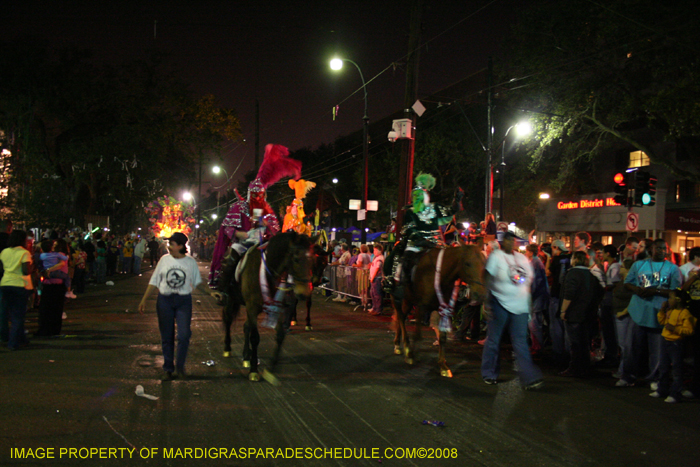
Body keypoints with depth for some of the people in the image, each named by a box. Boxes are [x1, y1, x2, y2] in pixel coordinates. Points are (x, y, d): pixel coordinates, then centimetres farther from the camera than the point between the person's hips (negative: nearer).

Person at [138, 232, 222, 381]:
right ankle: (168, 369, 19)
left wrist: (211, 292, -4)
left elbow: (198, 282, 10)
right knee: (166, 336, 7)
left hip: (183, 301, -1)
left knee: (184, 335, -11)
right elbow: (154, 281, 7)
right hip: (164, 300, 1)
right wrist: (144, 300, 4)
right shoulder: (164, 259, 3)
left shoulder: (191, 262, 1)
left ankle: (180, 366, 9)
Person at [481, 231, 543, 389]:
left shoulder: (522, 258, 12)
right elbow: (486, 280, -7)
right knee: (493, 340, 6)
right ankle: (489, 374, 21)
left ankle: (529, 378, -5)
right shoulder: (495, 256, -4)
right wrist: (486, 303, -14)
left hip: (520, 306, 4)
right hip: (500, 303, -4)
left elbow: (529, 278, 19)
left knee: (520, 342, 0)